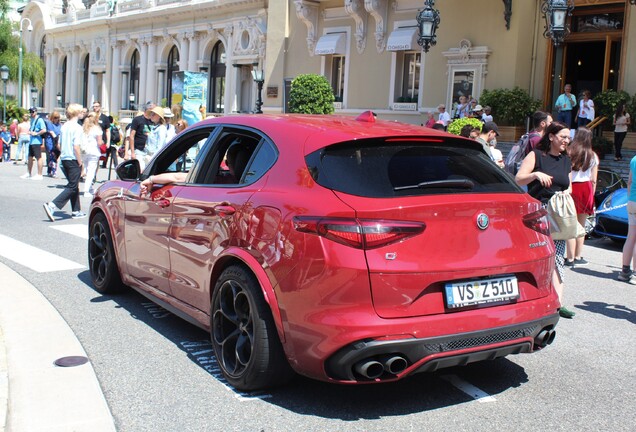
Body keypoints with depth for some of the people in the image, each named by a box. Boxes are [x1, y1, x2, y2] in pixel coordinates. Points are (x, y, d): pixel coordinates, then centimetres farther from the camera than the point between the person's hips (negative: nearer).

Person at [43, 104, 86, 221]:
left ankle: (76, 211, 21)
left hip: (64, 158, 8)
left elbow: (59, 144, 11)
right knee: (72, 187, -4)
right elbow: (76, 146, -19)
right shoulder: (77, 127, -14)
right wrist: (80, 162, -12)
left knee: (74, 185, 17)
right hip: (73, 160, -8)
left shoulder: (64, 126, 8)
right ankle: (52, 206, -16)